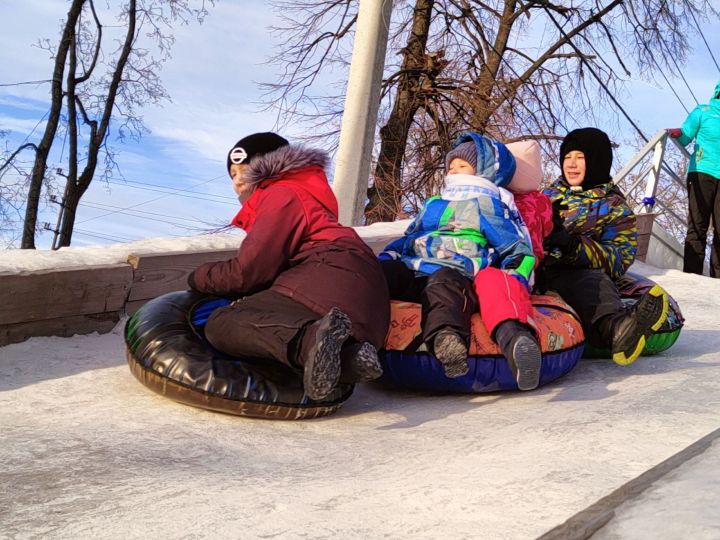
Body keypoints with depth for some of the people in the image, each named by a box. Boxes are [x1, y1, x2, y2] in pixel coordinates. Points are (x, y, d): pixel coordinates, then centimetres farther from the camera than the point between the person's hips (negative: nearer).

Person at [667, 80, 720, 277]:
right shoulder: (703, 112, 11)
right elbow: (684, 138, 8)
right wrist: (677, 134, -12)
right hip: (702, 173, -3)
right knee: (697, 227, -8)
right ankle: (692, 276, -10)